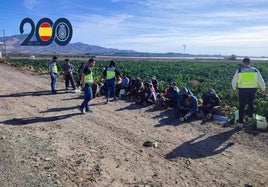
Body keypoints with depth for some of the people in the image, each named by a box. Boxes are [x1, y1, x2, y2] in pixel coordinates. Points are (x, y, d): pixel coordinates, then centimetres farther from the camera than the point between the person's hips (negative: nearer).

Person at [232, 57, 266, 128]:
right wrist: (263, 89, 19)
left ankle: (240, 123, 5)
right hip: (252, 90, 2)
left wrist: (234, 88, 21)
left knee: (241, 106, 5)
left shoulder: (239, 70, 0)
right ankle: (250, 117, 38)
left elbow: (234, 81, 6)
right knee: (251, 104, 23)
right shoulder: (255, 70, 4)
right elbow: (261, 81, 6)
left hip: (242, 90, -1)